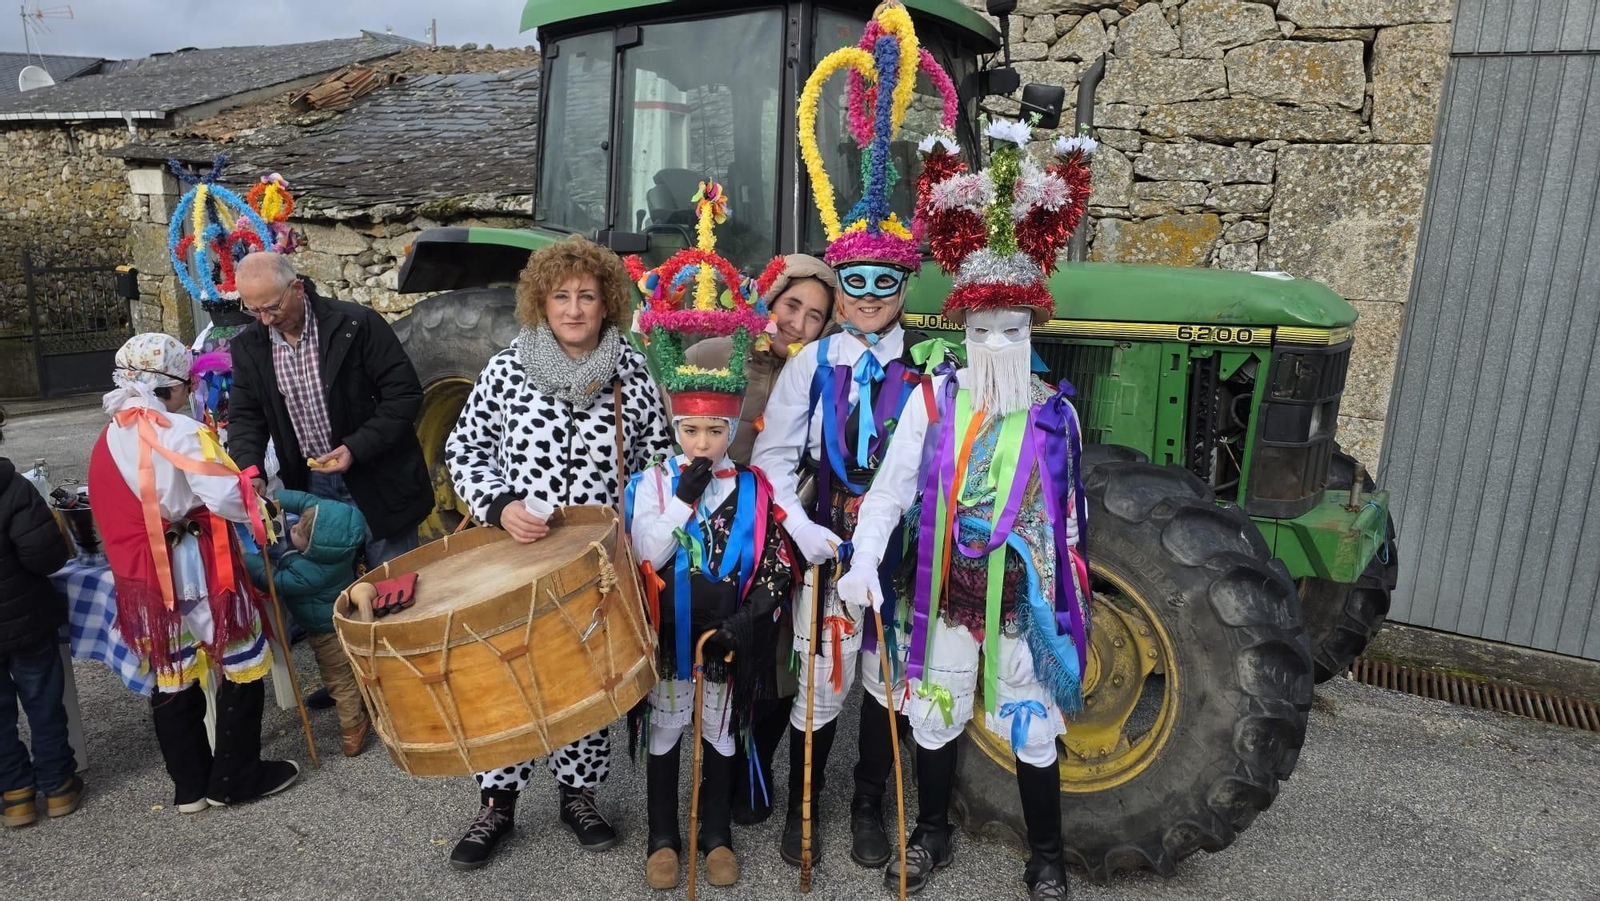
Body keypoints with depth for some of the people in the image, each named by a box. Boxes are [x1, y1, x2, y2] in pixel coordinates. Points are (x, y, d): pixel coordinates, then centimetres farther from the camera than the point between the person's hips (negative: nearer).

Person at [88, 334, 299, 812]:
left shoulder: (108, 440, 9)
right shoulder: (181, 431, -16)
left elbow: (123, 513, 16)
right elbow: (224, 497, -23)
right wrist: (262, 507, -6)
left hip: (144, 577, 8)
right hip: (197, 569, -8)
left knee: (171, 678, 16)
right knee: (241, 666, 7)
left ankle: (190, 784, 27)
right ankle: (235, 777, 16)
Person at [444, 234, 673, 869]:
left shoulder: (632, 375, -2)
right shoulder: (506, 371, -3)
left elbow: (661, 456, 7)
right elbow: (464, 449, 3)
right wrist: (499, 506, -13)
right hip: (516, 561, 0)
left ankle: (579, 793, 32)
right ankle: (496, 804, 27)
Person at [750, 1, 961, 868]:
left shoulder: (932, 368, -2)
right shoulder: (810, 365, -3)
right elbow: (773, 458, -2)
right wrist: (803, 529, -14)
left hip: (903, 556, 1)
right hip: (829, 553, -1)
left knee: (887, 683, 13)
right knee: (820, 686, 8)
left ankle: (869, 807, 33)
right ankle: (802, 806, 30)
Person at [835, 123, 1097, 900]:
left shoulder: (1054, 413, -4)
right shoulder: (934, 402, -6)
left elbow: (1067, 514, 5)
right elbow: (890, 488, -9)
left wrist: (1072, 598, 8)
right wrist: (862, 561, -21)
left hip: (1024, 599, 0)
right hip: (947, 595, 1)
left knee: (1031, 729, 11)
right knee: (934, 718, 15)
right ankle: (930, 835, 38)